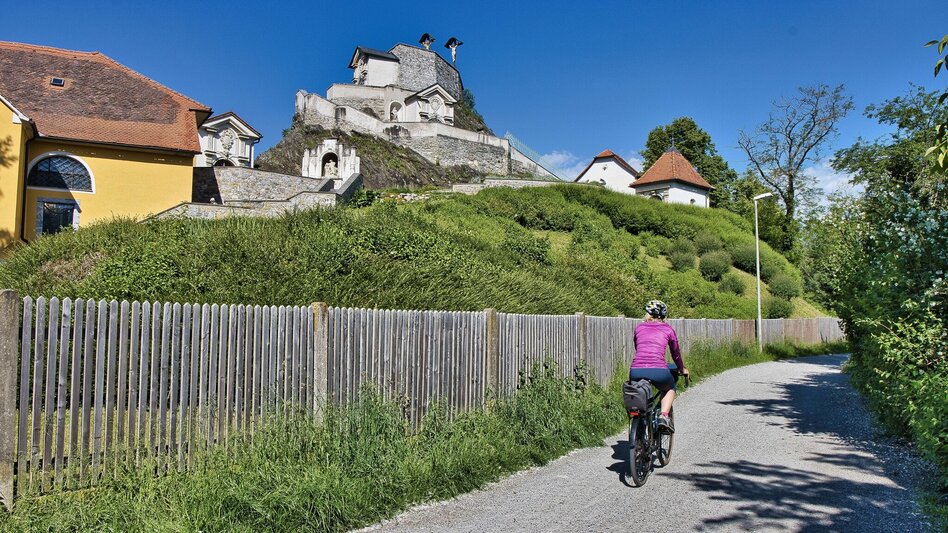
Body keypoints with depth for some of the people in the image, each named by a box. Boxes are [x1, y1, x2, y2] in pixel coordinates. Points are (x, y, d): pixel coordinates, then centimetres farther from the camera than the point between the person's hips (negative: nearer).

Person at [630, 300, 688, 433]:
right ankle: (664, 416, 10)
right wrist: (682, 370, 47)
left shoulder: (639, 328, 21)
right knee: (670, 388, 32)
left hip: (636, 372, 2)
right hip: (658, 371, -2)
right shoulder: (667, 329, 17)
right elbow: (676, 354, 28)